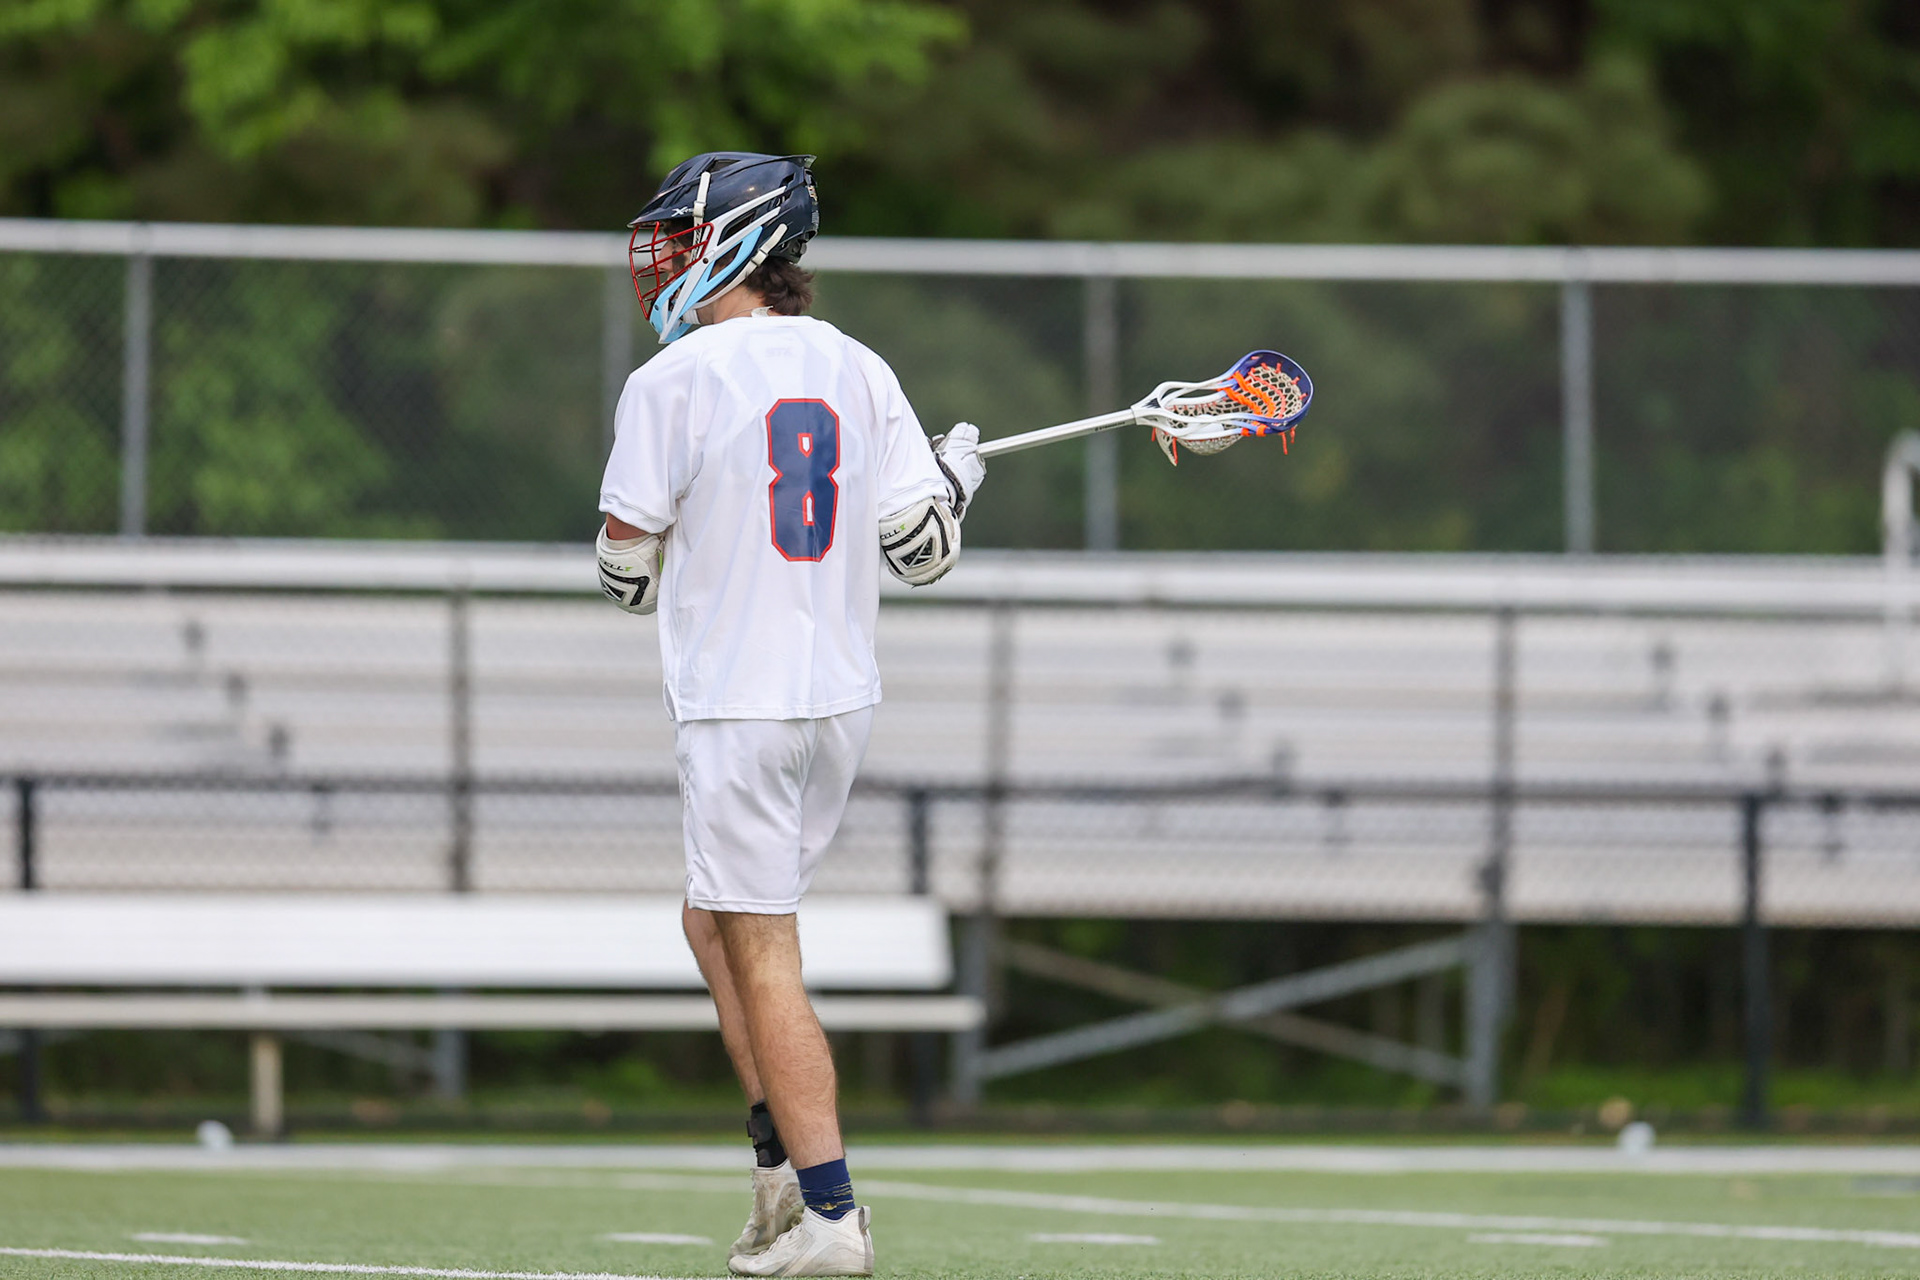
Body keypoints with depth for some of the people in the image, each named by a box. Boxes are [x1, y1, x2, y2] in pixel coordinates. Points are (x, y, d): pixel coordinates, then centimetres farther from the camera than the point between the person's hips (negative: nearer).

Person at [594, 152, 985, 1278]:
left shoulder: (672, 383, -9)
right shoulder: (860, 372, 6)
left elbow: (628, 574, -5)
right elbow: (922, 551, 5)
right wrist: (958, 476, 25)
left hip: (737, 706, -7)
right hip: (844, 699, 7)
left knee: (761, 956, -3)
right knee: (717, 920, 21)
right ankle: (786, 1169, 15)